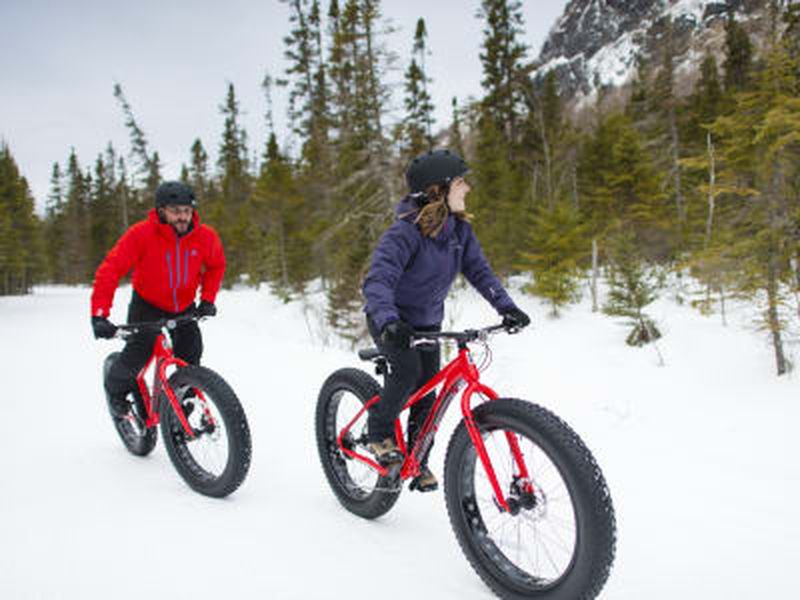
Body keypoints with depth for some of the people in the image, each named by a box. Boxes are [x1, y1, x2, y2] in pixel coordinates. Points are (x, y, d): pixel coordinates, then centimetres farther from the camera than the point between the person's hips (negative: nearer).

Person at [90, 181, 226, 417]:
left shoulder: (205, 236, -16)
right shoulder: (141, 234, -25)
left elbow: (216, 265, 4)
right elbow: (110, 269, -26)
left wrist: (208, 299, -7)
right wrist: (99, 315, -35)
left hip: (184, 308, 3)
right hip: (147, 305, -3)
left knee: (191, 353, -11)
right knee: (140, 348, -22)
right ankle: (116, 389, 11)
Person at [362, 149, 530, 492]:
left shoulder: (459, 229, -8)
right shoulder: (405, 231, -29)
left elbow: (479, 271, -6)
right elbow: (377, 280, -38)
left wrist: (506, 307, -21)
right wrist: (388, 321, -56)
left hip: (427, 321, 6)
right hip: (390, 321, -6)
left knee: (427, 393, 2)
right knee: (408, 370, -29)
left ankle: (418, 462, 22)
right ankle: (379, 433, -2)